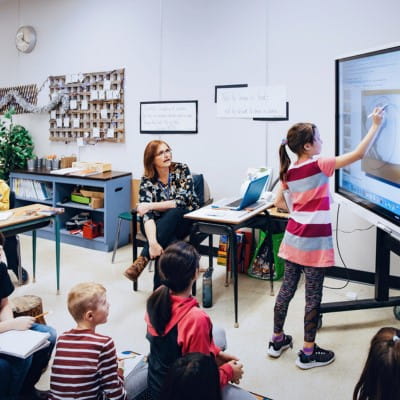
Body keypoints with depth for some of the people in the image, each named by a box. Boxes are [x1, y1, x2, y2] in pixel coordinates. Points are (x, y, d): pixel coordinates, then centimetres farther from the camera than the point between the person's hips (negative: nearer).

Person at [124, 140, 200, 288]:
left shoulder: (182, 169, -10)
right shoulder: (147, 181, -11)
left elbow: (181, 201, -20)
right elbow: (147, 214, -25)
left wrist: (150, 205, -23)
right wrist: (152, 242, -42)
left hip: (184, 217, 0)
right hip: (161, 223, 1)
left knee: (171, 215, -36)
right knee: (169, 243, -35)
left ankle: (142, 260, -36)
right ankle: (160, 290, -30)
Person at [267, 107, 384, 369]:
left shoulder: (288, 172, 3)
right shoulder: (320, 166, -15)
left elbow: (279, 203, 9)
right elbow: (359, 154, -15)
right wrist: (376, 125, -6)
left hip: (293, 238, 7)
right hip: (314, 242, -6)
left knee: (287, 288, 15)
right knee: (313, 296, 5)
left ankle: (277, 340, 29)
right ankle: (308, 353, 17)